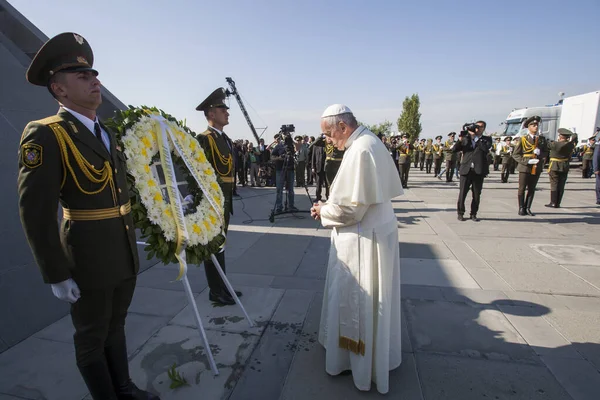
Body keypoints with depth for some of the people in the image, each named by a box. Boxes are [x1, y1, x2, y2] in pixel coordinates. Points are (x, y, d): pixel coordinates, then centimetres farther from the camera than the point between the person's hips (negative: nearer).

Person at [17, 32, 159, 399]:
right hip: (89, 260, -7)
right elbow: (36, 212, -16)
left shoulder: (108, 134, 10)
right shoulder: (45, 135, -13)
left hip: (126, 255, 7)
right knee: (92, 338, 14)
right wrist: (57, 275, -15)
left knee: (116, 327, 23)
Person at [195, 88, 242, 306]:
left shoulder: (226, 139, 15)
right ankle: (215, 291, 14)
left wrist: (229, 197, 15)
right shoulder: (203, 139, -12)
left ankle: (222, 286, 30)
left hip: (225, 199, 9)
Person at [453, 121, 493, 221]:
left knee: (476, 194, 5)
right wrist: (461, 139, -7)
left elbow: (486, 148, -12)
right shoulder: (466, 138, 13)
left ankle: (473, 214, 16)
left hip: (479, 170, 0)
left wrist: (475, 136, -9)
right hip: (466, 169, 0)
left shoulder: (486, 139, 11)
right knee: (462, 193, -1)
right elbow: (454, 149, 6)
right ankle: (460, 213, 10)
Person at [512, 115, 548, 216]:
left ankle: (527, 208, 16)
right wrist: (528, 161, -16)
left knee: (531, 189, 8)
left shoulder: (542, 139, 10)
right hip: (525, 167, -4)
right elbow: (515, 155, -6)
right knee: (522, 189, 1)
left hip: (537, 168, 4)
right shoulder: (522, 139, -2)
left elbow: (545, 153, 12)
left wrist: (539, 153, -12)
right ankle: (521, 208, 11)